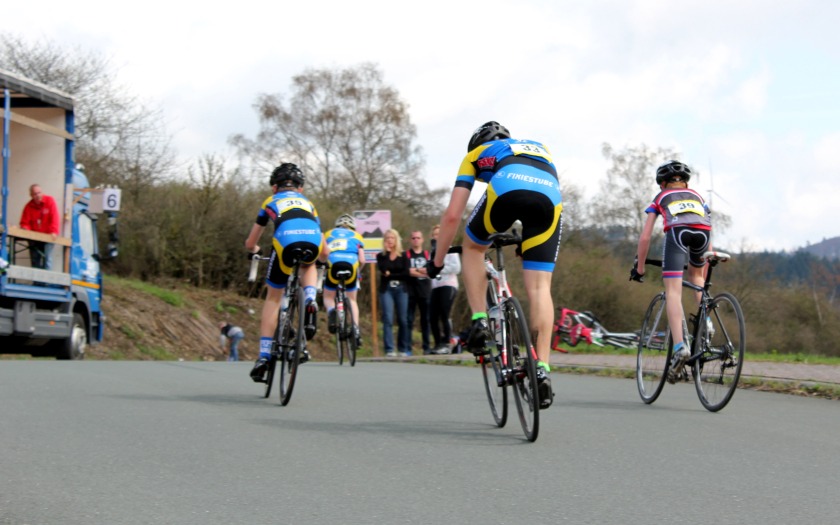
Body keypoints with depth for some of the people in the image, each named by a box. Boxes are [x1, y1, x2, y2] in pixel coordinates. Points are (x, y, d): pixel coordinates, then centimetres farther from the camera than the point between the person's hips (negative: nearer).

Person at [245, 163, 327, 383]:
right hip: (313, 242, 2)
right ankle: (310, 301, 8)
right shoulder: (309, 204, 38)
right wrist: (317, 258, 63)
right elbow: (325, 253, 39)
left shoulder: (271, 202, 34)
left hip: (286, 242, -2)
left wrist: (254, 249, 63)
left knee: (273, 298, 16)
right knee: (307, 266, 38)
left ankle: (264, 356, 9)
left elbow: (250, 244, 39)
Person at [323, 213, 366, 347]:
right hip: (351, 265, 1)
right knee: (352, 300, 19)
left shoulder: (328, 234, 26)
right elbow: (362, 260, 13)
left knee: (328, 297, 17)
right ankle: (355, 328, -2)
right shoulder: (356, 237, 25)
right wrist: (358, 272, 31)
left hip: (333, 264, -1)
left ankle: (331, 310, -19)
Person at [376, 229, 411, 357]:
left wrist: (390, 275, -9)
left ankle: (404, 349, 7)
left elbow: (406, 273, -3)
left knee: (403, 320, -1)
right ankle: (389, 350, -11)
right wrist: (387, 252, -7)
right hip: (386, 289, 0)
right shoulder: (381, 256, 10)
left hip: (401, 289, 0)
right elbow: (382, 269, -10)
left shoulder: (403, 255, 9)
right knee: (388, 319, -9)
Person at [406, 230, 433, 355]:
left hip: (425, 291, 2)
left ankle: (427, 347, 8)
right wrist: (423, 272, -7)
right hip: (410, 291, -2)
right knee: (409, 319, -4)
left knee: (425, 319, 3)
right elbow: (407, 271, -7)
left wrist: (414, 270, -9)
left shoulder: (427, 254, 12)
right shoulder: (406, 254, 6)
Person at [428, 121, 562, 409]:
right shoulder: (538, 148, 44)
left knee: (473, 246, 27)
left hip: (507, 187, -2)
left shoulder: (476, 154, 35)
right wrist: (525, 240, 62)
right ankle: (542, 369, -4)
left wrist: (437, 261, 39)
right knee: (539, 287, 5)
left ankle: (480, 321, 13)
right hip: (550, 196, 2)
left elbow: (452, 216, 30)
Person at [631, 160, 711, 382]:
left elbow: (644, 238, 26)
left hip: (677, 231, -3)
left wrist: (639, 268, 35)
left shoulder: (661, 198, 32)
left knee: (673, 291, -6)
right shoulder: (697, 196, 38)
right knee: (696, 275, 33)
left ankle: (679, 346, -23)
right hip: (703, 232, 3)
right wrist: (703, 275, 47)